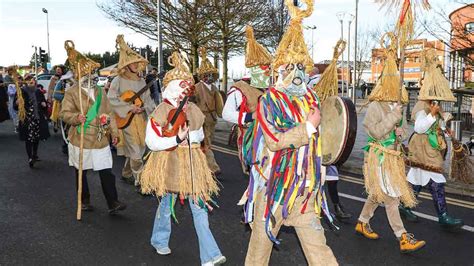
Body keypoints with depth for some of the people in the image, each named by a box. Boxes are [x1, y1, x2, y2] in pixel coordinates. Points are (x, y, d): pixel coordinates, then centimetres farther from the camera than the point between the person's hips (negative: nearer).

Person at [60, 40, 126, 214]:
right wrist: (76, 118, -27)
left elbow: (108, 113, 13)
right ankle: (84, 201, 27)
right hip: (80, 140, -3)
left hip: (101, 139, 3)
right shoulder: (72, 92, -3)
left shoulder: (99, 91, 12)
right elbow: (64, 113, -7)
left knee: (106, 172, -1)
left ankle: (113, 203, 2)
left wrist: (113, 132, 10)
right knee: (81, 173, 11)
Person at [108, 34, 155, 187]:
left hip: (141, 119, 6)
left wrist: (153, 110, -6)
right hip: (127, 120, -6)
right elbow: (111, 100, -13)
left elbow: (147, 99, 13)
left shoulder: (141, 81, 10)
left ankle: (126, 174, 34)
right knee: (136, 153, -6)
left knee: (134, 151, 15)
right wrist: (129, 108, -18)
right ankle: (140, 182, 0)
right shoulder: (119, 80, -7)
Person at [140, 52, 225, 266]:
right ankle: (160, 241, 43)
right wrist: (177, 139, -24)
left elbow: (200, 135, 18)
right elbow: (151, 142, -17)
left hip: (191, 164, 5)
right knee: (167, 204, 14)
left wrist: (190, 136, 1)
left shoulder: (192, 109, 5)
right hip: (169, 164, -4)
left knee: (199, 206, 1)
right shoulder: (162, 111, -13)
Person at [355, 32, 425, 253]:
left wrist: (400, 132, -3)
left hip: (393, 156, 8)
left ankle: (362, 223, 32)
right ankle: (403, 239, -3)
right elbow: (375, 132, -18)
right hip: (379, 156, -8)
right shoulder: (374, 107, -12)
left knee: (377, 194, 16)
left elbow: (404, 129, 20)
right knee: (390, 197, -6)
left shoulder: (397, 106, 12)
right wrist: (393, 117, -19)